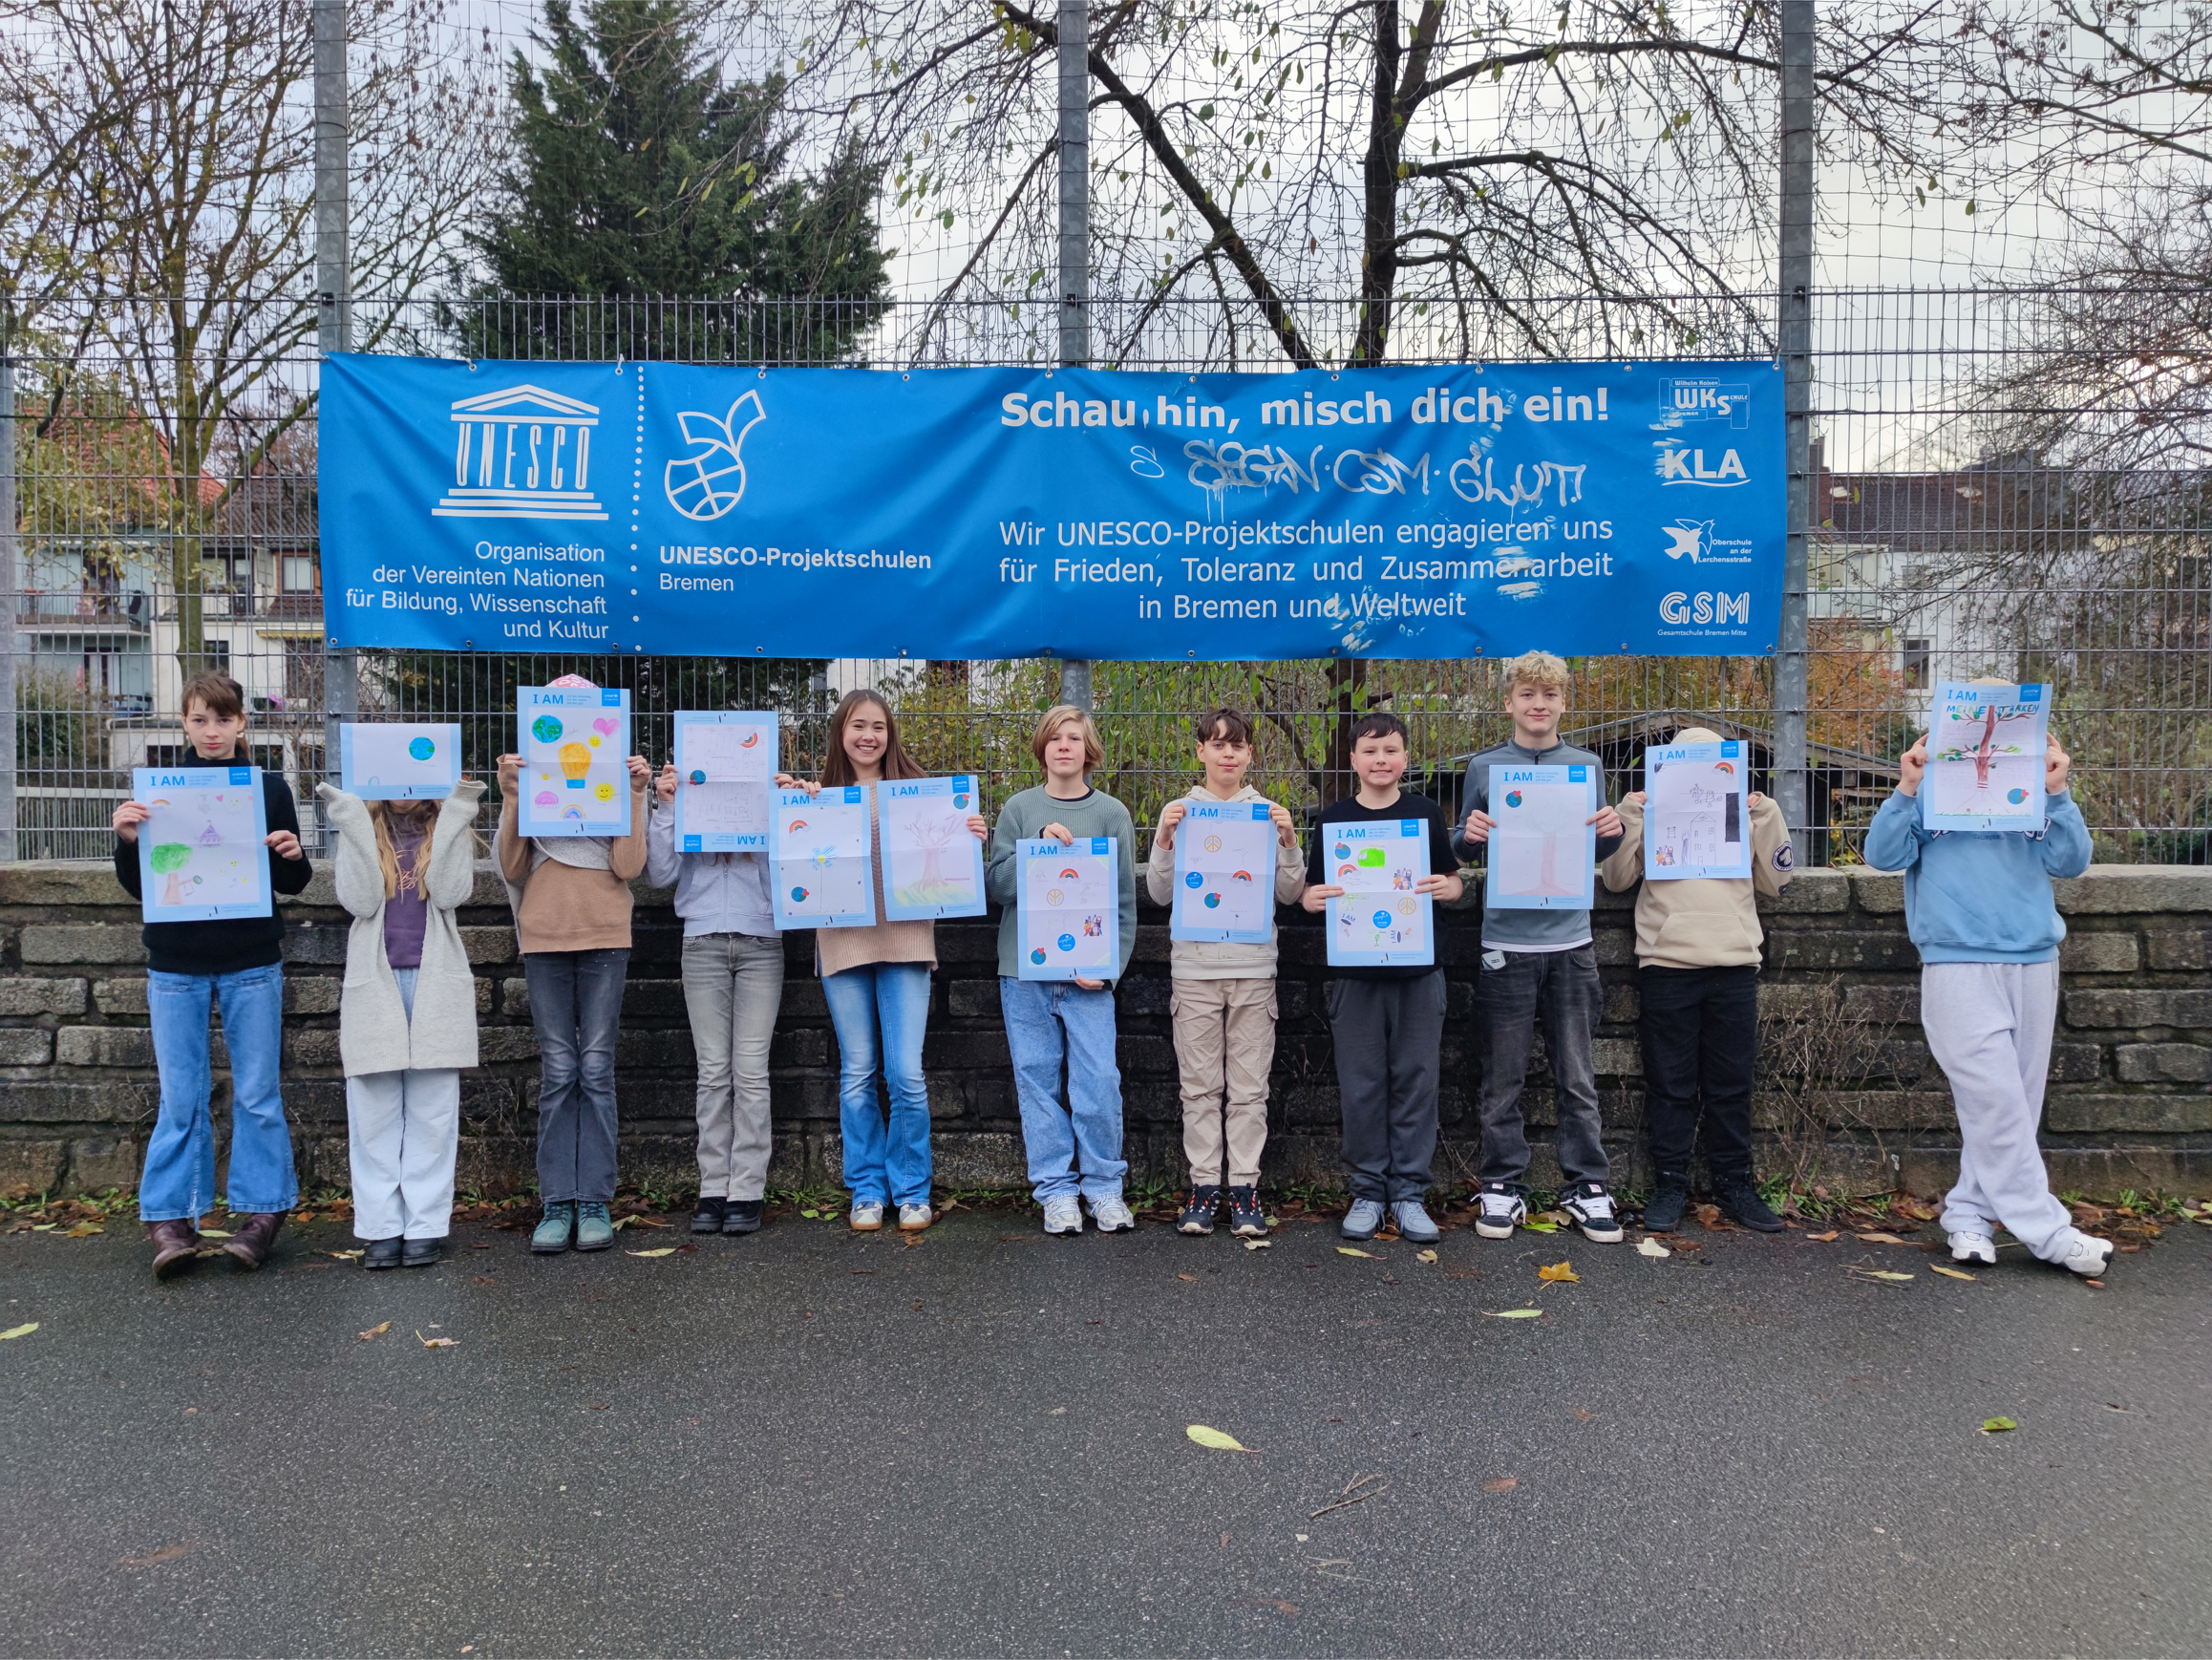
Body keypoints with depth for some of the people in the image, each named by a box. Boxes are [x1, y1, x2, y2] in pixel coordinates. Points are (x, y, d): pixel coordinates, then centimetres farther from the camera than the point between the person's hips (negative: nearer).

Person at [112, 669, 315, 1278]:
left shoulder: (269, 787, 4)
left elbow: (291, 884, 8)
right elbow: (138, 887, 7)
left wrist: (291, 856, -13)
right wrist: (127, 841, -11)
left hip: (251, 965, 0)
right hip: (176, 965, 1)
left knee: (257, 1093, 4)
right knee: (180, 1097, 4)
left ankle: (260, 1210, 14)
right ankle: (171, 1218, 12)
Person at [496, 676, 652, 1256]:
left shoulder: (618, 779, 7)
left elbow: (628, 867, -4)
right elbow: (511, 869, 2)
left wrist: (636, 794, -8)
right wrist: (510, 796, -5)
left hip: (604, 936, -1)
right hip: (544, 936, 1)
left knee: (596, 1067, 0)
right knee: (558, 1071, 1)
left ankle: (595, 1201, 5)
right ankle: (558, 1203, 6)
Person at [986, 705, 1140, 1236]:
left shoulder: (1112, 813, 5)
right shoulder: (1019, 809, 7)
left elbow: (1125, 901, 4)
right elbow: (996, 886, 0)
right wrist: (1040, 845, -14)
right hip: (1024, 972, 1)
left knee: (1099, 1082, -5)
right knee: (1037, 1080, 4)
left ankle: (1104, 1186, 11)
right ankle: (1056, 1188, 14)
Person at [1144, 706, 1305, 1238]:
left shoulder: (1268, 813, 7)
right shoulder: (1179, 812, 7)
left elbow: (1289, 894, 5)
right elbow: (1160, 894, 3)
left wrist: (1288, 843, -9)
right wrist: (1165, 841, -10)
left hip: (1254, 965, 0)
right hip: (1194, 965, 0)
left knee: (1249, 1088, 2)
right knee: (1199, 1086, 3)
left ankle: (1245, 1187, 9)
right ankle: (1204, 1186, 11)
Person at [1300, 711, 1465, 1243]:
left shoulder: (1427, 813, 7)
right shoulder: (1333, 819, 6)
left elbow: (1454, 881, 11)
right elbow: (1311, 890, 9)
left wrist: (1447, 888, -11)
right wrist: (1311, 898, -13)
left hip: (1419, 969, 0)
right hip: (1354, 970, 0)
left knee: (1415, 1081, 3)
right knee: (1360, 1084, 3)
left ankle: (1409, 1192, 14)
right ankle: (1367, 1191, 15)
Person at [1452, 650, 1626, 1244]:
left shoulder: (1587, 766, 9)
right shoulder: (1485, 767, 5)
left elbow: (1597, 853, 15)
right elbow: (1462, 851, 9)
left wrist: (1611, 833, -7)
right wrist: (1469, 837, -13)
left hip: (1570, 939, 1)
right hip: (1506, 941, -1)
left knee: (1577, 1078, 7)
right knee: (1503, 1078, 5)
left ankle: (1586, 1186, 17)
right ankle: (1502, 1184, 15)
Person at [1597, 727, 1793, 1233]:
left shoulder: (1746, 812, 16)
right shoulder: (1651, 813, 12)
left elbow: (1775, 881, 10)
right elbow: (1616, 878, 4)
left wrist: (1768, 817, 2)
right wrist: (1629, 818, -5)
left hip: (1735, 965, 2)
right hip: (1666, 964, -1)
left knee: (1732, 1086, 6)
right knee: (1670, 1086, 2)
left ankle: (1735, 1186, 16)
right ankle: (1669, 1186, 9)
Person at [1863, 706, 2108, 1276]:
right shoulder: (1930, 789, 6)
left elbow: (2070, 861, 3)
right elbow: (1883, 855, -4)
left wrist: (2056, 793, -8)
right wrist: (1907, 790, -15)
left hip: (2034, 966, 4)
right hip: (1960, 967, -4)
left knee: (2013, 1104, 6)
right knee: (1997, 1103, -8)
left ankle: (1969, 1214, 15)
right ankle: (2047, 1230, -3)